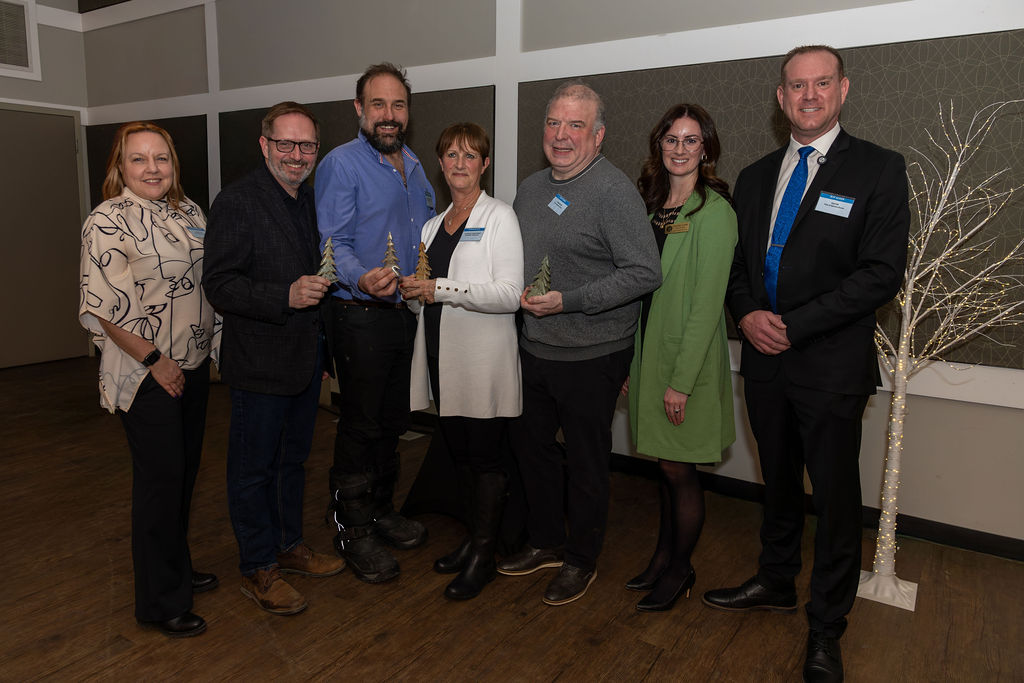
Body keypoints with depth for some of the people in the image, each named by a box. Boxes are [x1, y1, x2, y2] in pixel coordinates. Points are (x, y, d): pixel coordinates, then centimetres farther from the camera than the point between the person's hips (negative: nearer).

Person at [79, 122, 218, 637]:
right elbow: (102, 308, -17)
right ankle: (160, 601, 18)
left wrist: (216, 339, 11)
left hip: (193, 366, 7)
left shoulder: (189, 211, 9)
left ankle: (178, 568, 37)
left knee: (185, 470, 17)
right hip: (147, 375, -7)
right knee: (160, 479, 1)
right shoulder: (109, 221, -13)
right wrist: (156, 361, -15)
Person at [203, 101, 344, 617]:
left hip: (306, 359, 8)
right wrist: (286, 296, -29)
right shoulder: (237, 201, -12)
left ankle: (290, 546, 37)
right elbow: (219, 285, -18)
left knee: (293, 458, 20)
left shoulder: (311, 200, 11)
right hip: (261, 362, -7)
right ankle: (257, 569, 22)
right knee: (254, 467, 6)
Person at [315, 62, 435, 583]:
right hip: (361, 317, -7)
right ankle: (352, 528, 16)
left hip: (407, 313, 8)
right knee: (361, 425, 0)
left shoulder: (413, 166, 15)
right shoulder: (341, 164, -9)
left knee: (393, 421, 16)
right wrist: (362, 279, -35)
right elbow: (334, 244, -17)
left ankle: (381, 511, 33)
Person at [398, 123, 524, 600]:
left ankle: (483, 557, 15)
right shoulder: (433, 224, 18)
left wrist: (442, 289, -19)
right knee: (459, 453, 14)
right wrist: (413, 290, 2)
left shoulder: (499, 217, -4)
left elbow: (510, 294, -15)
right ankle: (473, 538, 30)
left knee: (485, 457, 1)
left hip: (485, 363, -7)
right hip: (443, 358, 7)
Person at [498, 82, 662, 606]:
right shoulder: (531, 188, 10)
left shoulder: (614, 191, -14)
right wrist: (517, 292, 5)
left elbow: (645, 273, -21)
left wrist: (568, 301, -23)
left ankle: (581, 560, 28)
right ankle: (545, 542, 38)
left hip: (591, 357, -7)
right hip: (534, 350, 8)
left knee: (586, 461, 7)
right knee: (529, 444, 18)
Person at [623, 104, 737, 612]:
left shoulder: (714, 212, -12)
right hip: (647, 353, 6)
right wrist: (630, 362, 10)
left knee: (679, 469, 4)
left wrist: (681, 380, -18)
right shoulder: (652, 207, 10)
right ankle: (663, 555, 32)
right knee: (665, 465, 16)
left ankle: (680, 569, 24)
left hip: (687, 359, -6)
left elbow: (707, 304, -16)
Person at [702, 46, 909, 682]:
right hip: (765, 363, 5)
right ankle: (776, 583, 40)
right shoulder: (755, 177, 11)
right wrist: (748, 314, -7)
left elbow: (882, 273, -13)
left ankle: (826, 630, 24)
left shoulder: (879, 169, -5)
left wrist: (792, 326, -17)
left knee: (837, 497, 6)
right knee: (779, 482, 19)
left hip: (832, 366, -4)